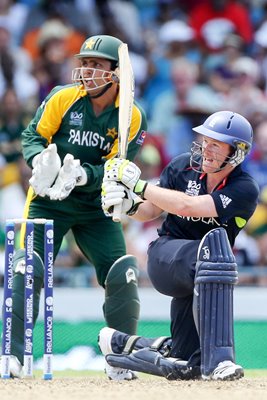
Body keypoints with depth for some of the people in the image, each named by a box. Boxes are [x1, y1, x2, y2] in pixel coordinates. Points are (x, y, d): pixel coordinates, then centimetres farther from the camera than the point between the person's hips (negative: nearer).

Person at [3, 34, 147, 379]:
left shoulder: (132, 117, -8)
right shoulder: (63, 98, -8)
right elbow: (33, 136, -7)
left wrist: (81, 175, -34)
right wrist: (41, 162, -29)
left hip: (96, 207, 1)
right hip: (48, 201, -1)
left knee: (123, 275, -9)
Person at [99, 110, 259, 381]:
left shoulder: (245, 190, -13)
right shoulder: (183, 166, -1)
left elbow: (187, 206, -25)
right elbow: (150, 211, 9)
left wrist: (138, 183, -21)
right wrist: (128, 205, -13)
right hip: (165, 254, -1)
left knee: (184, 368, -3)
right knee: (214, 240, -35)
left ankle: (120, 343, 26)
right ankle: (216, 357, -44)